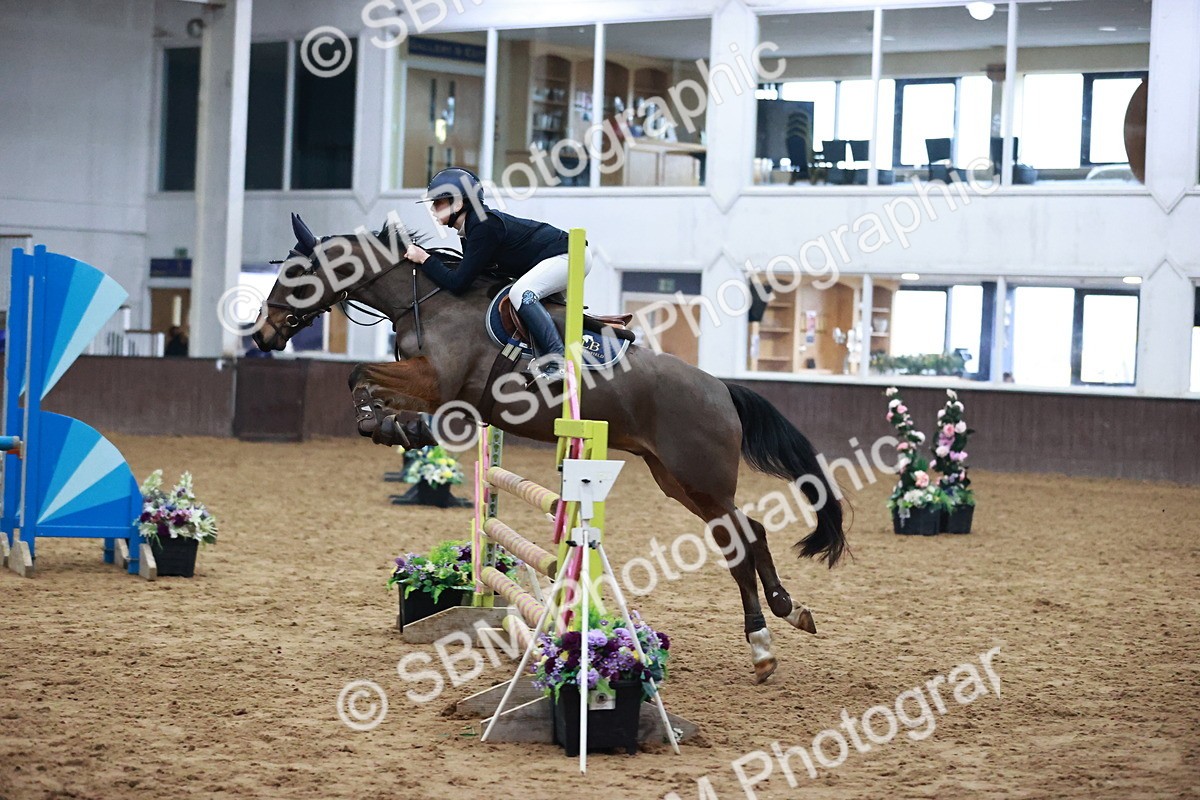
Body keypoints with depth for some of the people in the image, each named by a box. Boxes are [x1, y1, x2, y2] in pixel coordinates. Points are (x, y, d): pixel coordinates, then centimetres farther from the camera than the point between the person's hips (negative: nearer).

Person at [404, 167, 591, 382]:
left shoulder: (483, 226, -23)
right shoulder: (473, 225, 8)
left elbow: (458, 283, -22)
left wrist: (424, 259, -12)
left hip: (572, 255, -11)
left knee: (521, 292, -27)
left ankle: (560, 361, -30)